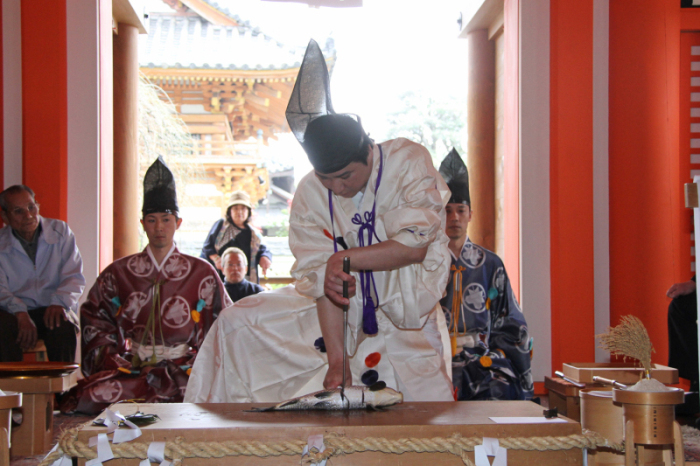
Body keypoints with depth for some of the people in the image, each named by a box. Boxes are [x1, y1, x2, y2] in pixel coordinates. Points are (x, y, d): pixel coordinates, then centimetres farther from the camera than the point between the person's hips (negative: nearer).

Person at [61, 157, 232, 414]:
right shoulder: (117, 273, 13)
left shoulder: (202, 274, 9)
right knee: (98, 393, -30)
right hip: (130, 365, 2)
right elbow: (95, 321, 15)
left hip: (182, 368, -2)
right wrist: (114, 360, 0)